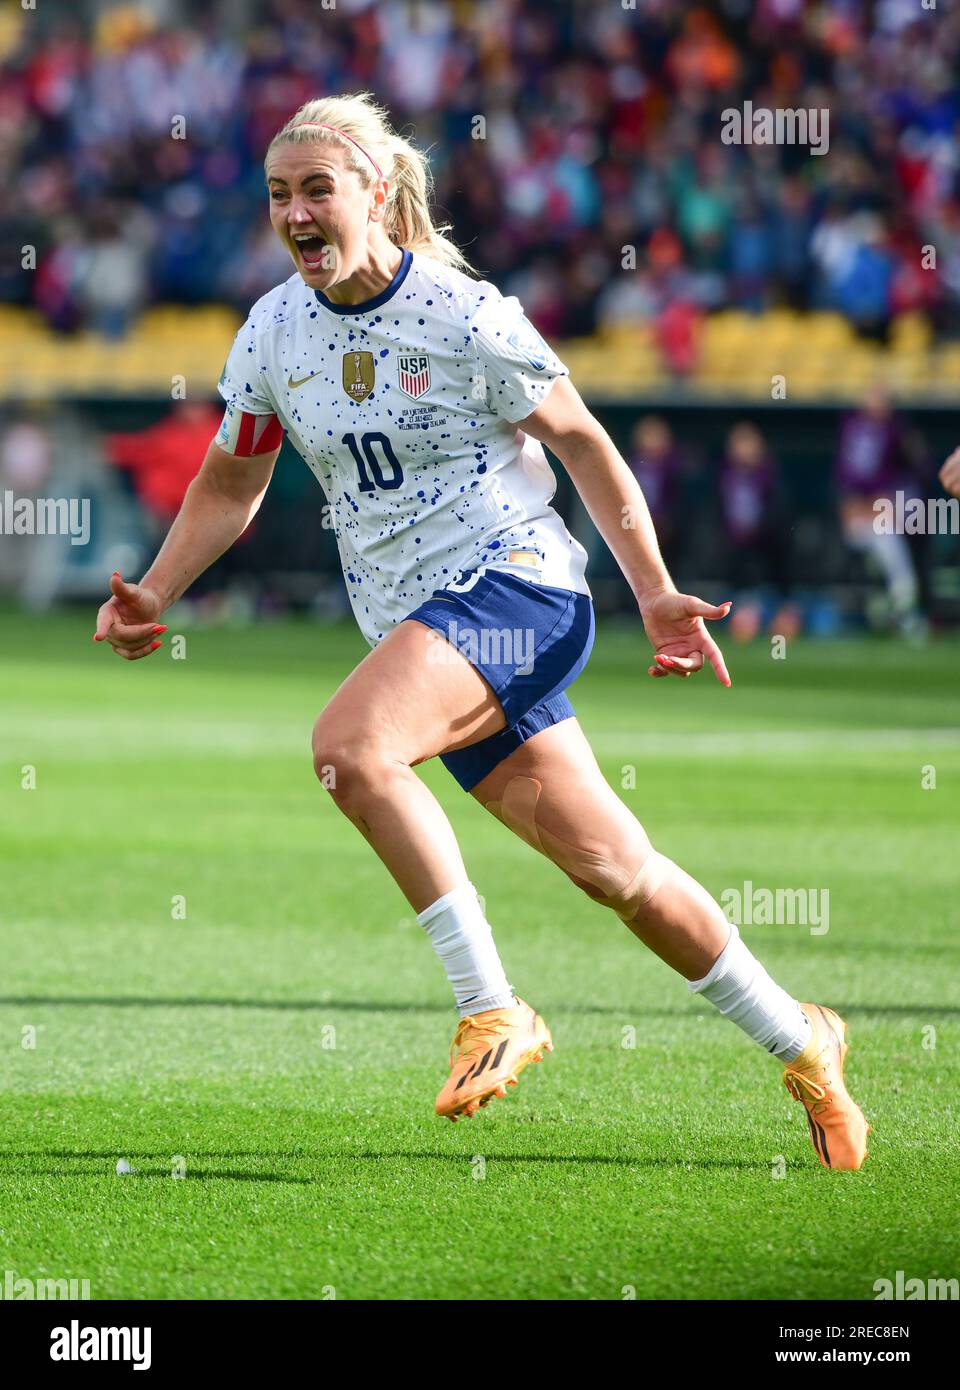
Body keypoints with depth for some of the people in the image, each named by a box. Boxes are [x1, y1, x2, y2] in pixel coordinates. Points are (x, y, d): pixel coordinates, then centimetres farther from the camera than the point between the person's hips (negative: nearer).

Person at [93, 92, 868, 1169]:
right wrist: (152, 597, 4)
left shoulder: (465, 315, -10)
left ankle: (491, 1007, -22)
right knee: (610, 867, 4)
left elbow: (582, 441, -1)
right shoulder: (273, 333, 6)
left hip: (515, 584, -6)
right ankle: (799, 1047, 20)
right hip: (417, 630, 6)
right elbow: (229, 487, 18)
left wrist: (655, 593, -3)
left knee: (348, 746, -30)